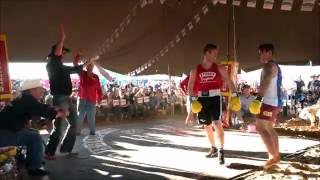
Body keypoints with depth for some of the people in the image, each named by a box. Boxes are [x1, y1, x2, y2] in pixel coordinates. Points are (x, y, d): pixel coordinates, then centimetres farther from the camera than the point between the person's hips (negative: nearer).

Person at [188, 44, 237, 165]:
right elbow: (190, 86, 5)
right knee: (207, 125, 12)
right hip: (202, 99, 2)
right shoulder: (195, 70, 4)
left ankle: (221, 151, -6)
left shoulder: (219, 68, 2)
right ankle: (213, 148, 30)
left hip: (215, 97, -2)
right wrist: (193, 98, -8)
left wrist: (235, 94, -9)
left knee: (217, 123, -14)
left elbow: (229, 82, 2)